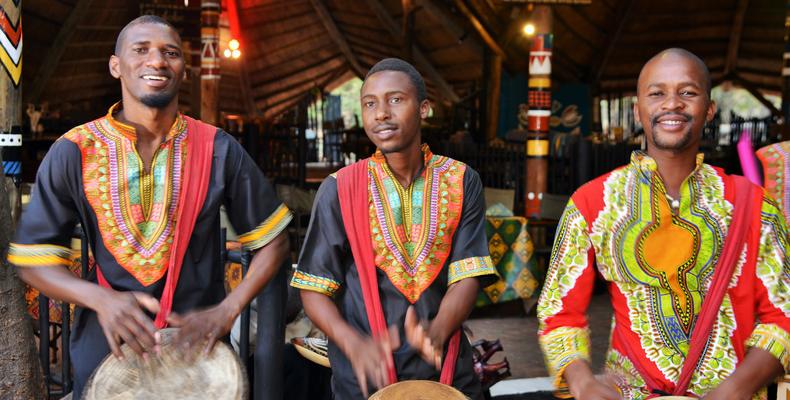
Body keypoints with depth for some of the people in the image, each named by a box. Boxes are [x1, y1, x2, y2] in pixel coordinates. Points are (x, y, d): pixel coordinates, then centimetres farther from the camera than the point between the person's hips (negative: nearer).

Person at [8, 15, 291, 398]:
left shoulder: (218, 149, -7)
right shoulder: (73, 152, -8)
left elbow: (273, 240, -1)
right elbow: (31, 258, -3)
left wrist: (227, 310, -14)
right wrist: (99, 298, -21)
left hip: (198, 343, 0)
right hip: (107, 346, 0)